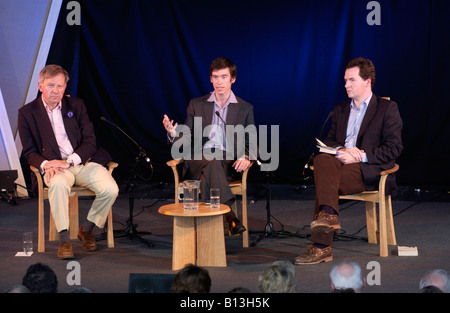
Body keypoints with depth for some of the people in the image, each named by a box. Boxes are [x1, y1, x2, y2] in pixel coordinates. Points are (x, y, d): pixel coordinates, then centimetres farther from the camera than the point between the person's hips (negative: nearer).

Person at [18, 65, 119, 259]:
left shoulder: (76, 106, 10)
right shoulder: (27, 112, 5)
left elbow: (90, 141, 2)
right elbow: (29, 152, 5)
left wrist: (69, 161, -14)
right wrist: (45, 165, -18)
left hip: (83, 162, 2)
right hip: (55, 167, -2)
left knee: (111, 189, -23)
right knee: (58, 184, -38)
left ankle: (87, 229, 2)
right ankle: (64, 239, -26)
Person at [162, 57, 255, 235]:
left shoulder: (245, 108, 15)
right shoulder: (196, 105, 17)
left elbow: (251, 144, 15)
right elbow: (186, 138, 12)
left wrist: (246, 157, -8)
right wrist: (173, 133, -13)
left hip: (228, 163, 0)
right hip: (199, 161, 0)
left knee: (208, 174, -37)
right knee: (212, 161, -38)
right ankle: (230, 215, -45)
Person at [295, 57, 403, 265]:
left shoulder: (387, 108, 6)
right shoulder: (340, 109, 25)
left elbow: (394, 148, -3)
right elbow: (329, 141, 19)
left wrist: (359, 156, -14)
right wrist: (341, 150, -6)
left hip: (371, 170, -5)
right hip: (342, 162, 5)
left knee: (325, 181, -30)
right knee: (322, 160, -31)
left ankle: (320, 246, -34)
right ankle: (328, 215, -43)